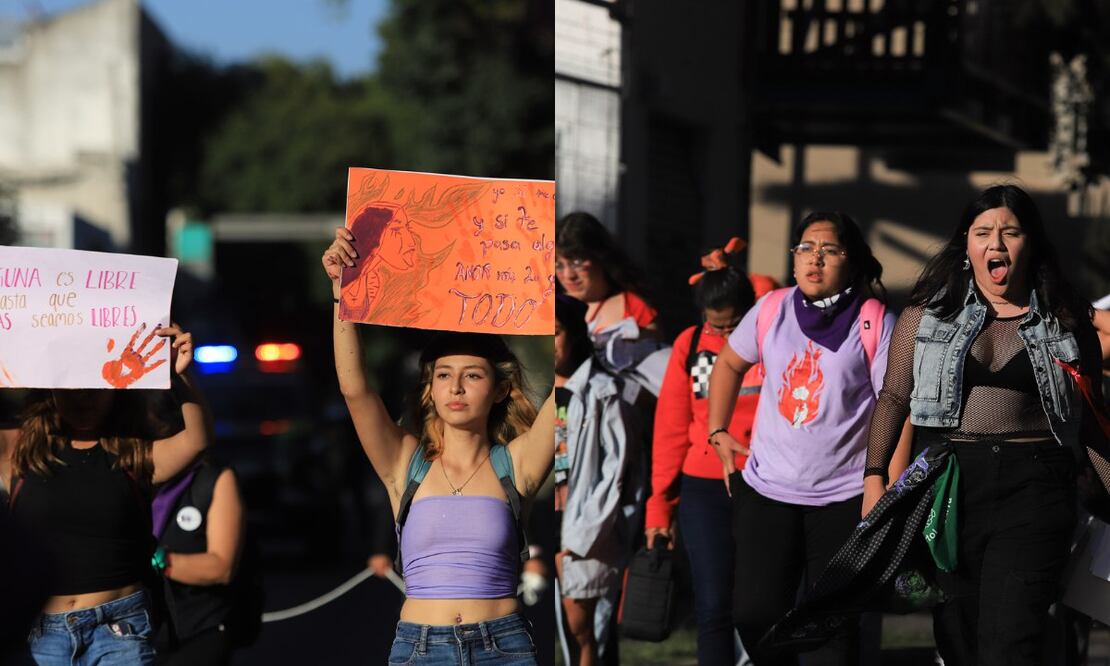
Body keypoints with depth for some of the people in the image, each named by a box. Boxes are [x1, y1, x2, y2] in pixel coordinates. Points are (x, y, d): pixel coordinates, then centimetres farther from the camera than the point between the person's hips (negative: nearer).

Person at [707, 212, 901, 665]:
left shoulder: (875, 323, -8)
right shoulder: (772, 309, 3)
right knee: (754, 612, 0)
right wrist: (718, 432, 14)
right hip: (766, 490, 3)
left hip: (844, 497, -3)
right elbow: (729, 363, 20)